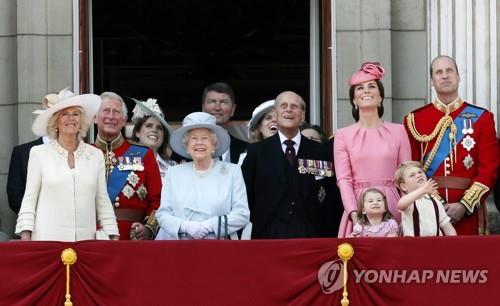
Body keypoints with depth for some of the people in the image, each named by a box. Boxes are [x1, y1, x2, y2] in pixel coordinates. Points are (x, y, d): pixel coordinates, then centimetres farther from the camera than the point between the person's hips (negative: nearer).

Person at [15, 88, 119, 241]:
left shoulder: (95, 155, 11)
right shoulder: (39, 153, 6)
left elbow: (102, 201, 12)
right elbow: (29, 199, 5)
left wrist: (113, 237, 6)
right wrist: (25, 236, -4)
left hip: (85, 239, 2)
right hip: (47, 239, -2)